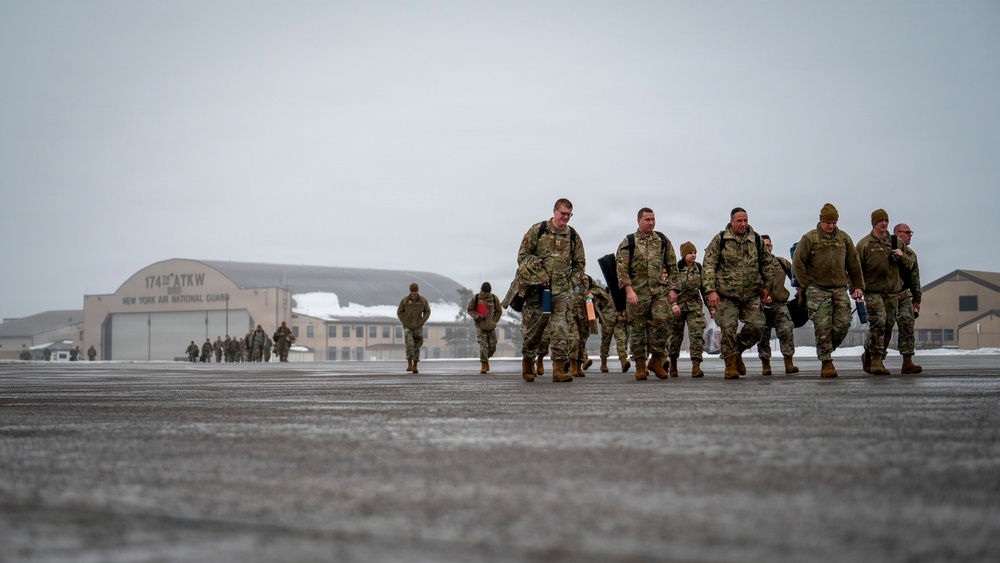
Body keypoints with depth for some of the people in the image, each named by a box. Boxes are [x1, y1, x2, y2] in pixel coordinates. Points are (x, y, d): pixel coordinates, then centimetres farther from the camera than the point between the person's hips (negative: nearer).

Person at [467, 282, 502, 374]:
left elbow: (499, 311, 13)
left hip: (491, 326, 3)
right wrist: (477, 316, -13)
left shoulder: (494, 298, 1)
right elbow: (469, 310, 4)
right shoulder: (475, 298, -5)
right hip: (480, 325, -3)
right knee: (483, 345, -12)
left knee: (492, 346, 2)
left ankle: (486, 358, 28)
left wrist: (494, 320, 2)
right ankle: (484, 364, -8)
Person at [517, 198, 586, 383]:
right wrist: (537, 276, -9)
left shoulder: (573, 236, 10)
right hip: (537, 289, -2)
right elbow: (523, 255, 0)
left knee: (561, 329, -7)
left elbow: (580, 263, 20)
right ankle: (527, 363, 23)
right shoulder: (537, 230, 0)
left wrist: (573, 281, 7)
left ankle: (559, 368, -8)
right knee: (532, 327, 5)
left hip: (563, 291, 2)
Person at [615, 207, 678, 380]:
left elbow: (672, 266, 15)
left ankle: (657, 360, 2)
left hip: (660, 291, 2)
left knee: (661, 321, -14)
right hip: (637, 293, -1)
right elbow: (621, 268, -6)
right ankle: (640, 366, 10)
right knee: (638, 329, 1)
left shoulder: (663, 241, 12)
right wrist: (629, 289, -17)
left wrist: (672, 288, 6)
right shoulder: (628, 242, 3)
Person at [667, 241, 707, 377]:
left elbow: (703, 287, 13)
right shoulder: (675, 268, -7)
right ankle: (673, 364, 29)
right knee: (675, 335, 8)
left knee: (697, 333, -13)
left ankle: (696, 366, -19)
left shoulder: (698, 268, 5)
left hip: (695, 306, 3)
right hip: (677, 306, -3)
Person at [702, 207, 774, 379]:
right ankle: (730, 362, 7)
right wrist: (710, 290, -16)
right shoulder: (720, 240, -3)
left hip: (751, 295, 3)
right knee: (728, 328, -8)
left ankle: (737, 351, 21)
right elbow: (708, 266, -7)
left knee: (756, 326, -4)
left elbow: (766, 265, 19)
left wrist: (767, 287, 15)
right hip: (726, 295, -3)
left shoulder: (756, 240, 7)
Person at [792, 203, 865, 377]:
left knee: (843, 324, -5)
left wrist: (857, 286, 11)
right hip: (818, 290, -4)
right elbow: (798, 263, -1)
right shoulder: (809, 238, -1)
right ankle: (826, 363, -2)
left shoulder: (844, 238, 11)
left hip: (840, 289, 4)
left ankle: (826, 351, 18)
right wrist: (806, 285, -3)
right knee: (823, 328, -7)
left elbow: (854, 264, 16)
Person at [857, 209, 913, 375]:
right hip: (873, 291, -5)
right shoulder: (865, 244, 1)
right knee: (878, 324, -17)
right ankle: (876, 361, -16)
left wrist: (902, 256, -2)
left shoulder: (896, 243, 13)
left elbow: (909, 264, 19)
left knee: (888, 326, 6)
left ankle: (868, 354, 22)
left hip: (892, 291, 5)